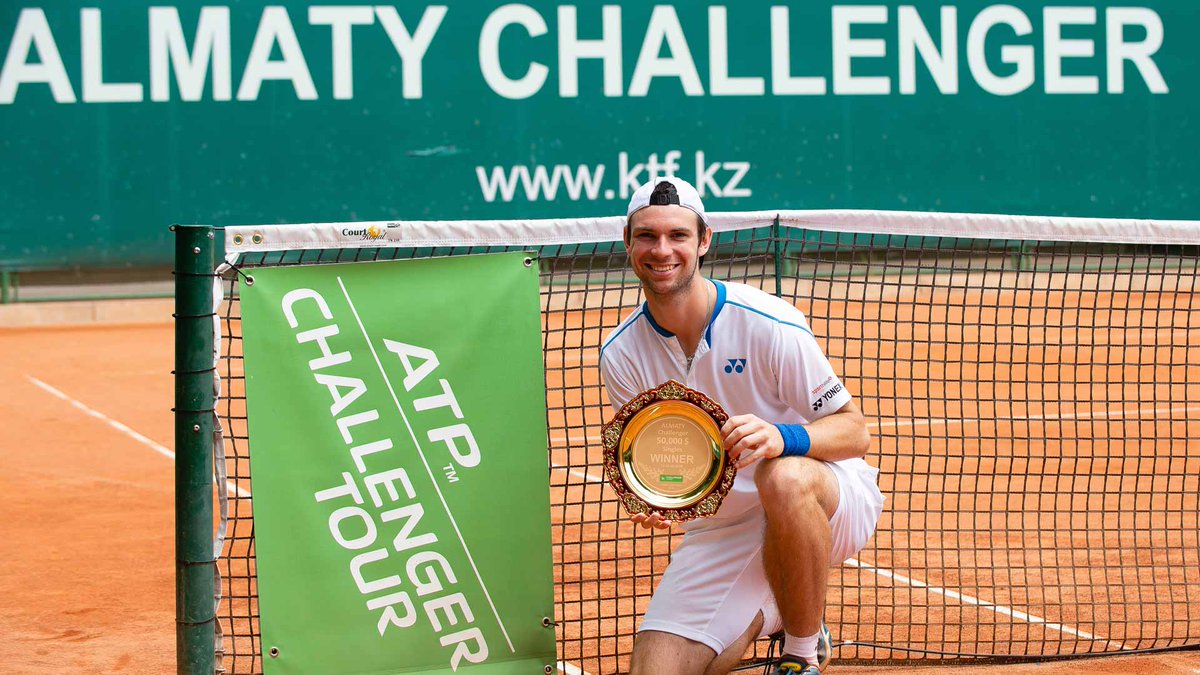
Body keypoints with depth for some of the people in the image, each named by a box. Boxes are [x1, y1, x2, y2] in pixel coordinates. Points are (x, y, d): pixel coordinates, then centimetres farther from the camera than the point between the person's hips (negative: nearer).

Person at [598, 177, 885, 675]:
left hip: (827, 505, -4)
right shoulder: (622, 355, -4)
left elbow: (855, 433, -13)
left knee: (783, 478, -41)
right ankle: (762, 616, 20)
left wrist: (782, 438, -34)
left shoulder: (767, 323, -17)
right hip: (718, 531, 4)